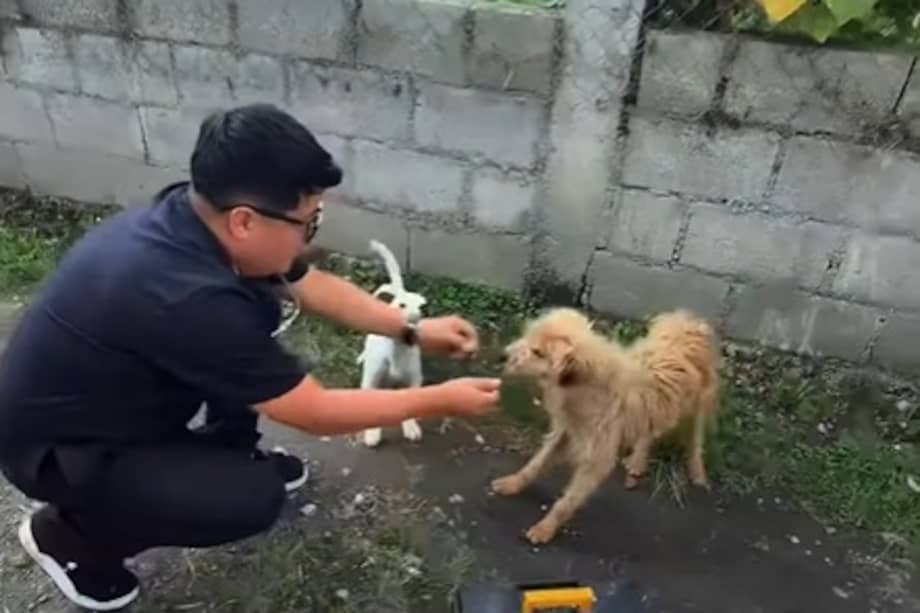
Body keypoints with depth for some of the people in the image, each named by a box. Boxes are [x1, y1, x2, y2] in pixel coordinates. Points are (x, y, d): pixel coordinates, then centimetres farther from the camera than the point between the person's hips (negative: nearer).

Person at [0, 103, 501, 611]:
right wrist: (440, 401, -17)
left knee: (260, 313, -2)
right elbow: (315, 413, -28)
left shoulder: (197, 214, -15)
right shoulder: (188, 298, -39)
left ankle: (228, 453, 19)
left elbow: (314, 286, 1)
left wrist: (414, 331, -1)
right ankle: (70, 533, 4)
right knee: (252, 499, -20)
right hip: (57, 446, -8)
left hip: (119, 393, 8)